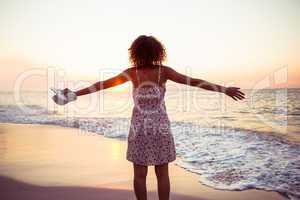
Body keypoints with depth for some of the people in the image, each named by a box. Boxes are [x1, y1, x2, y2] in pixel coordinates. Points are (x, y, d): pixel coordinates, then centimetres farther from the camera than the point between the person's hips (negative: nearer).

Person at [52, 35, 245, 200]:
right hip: (160, 127, 0)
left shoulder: (132, 73, -4)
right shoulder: (164, 71, -5)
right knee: (163, 174, 10)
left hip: (139, 127, 0)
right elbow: (194, 82, -7)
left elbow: (102, 84, -1)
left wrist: (75, 94, 8)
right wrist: (225, 89, -3)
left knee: (140, 174, 10)